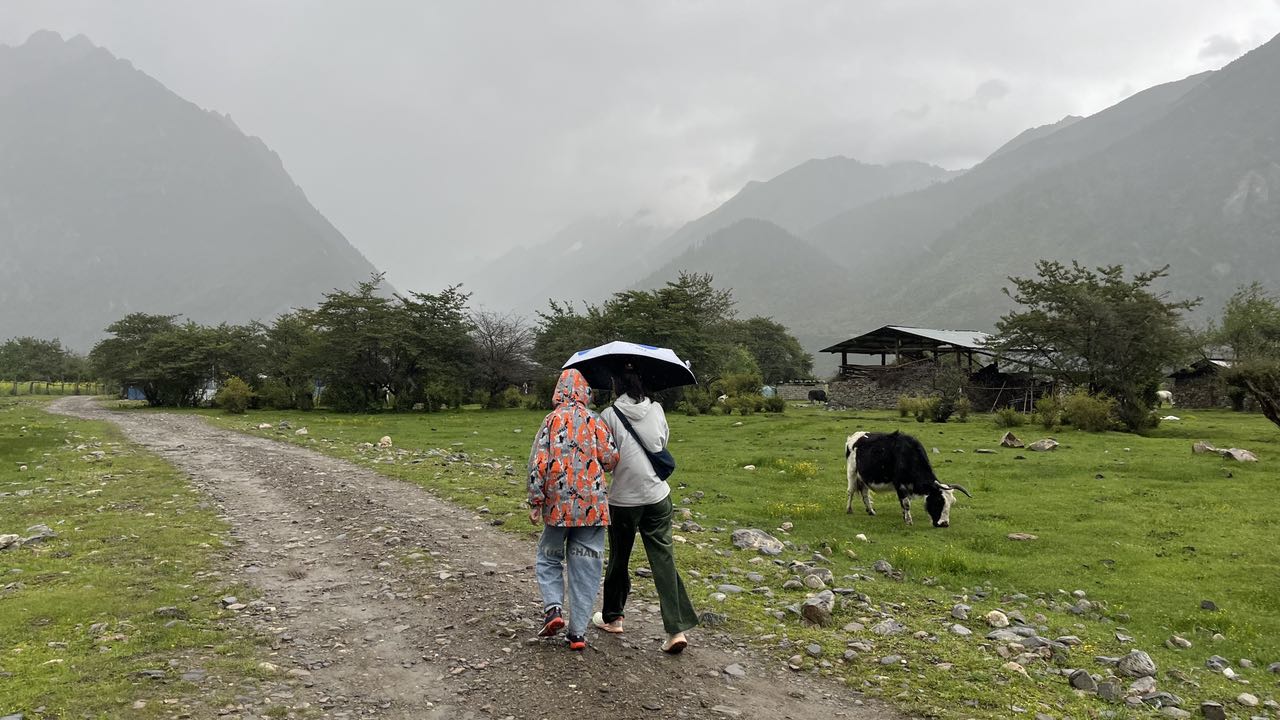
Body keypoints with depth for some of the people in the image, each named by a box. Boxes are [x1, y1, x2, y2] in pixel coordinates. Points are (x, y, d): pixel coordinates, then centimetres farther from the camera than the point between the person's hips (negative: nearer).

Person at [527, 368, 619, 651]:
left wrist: (535, 501, -4)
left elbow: (538, 462, -7)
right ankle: (578, 632, 6)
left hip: (558, 505, 0)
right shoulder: (595, 420, 2)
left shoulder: (552, 419, 0)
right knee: (585, 567, 7)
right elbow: (610, 458, -5)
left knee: (548, 558, 19)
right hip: (592, 505, 1)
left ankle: (553, 607, -2)